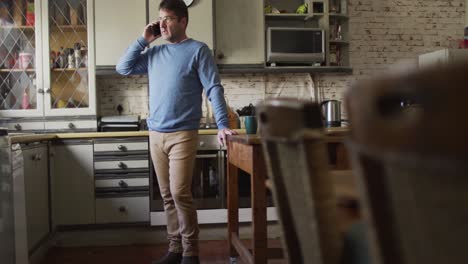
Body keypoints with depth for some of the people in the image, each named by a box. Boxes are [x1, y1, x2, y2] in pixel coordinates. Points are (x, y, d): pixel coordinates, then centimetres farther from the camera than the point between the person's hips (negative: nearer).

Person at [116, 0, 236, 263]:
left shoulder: (198, 50, -2)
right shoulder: (154, 52, 15)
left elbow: (214, 89, -8)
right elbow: (123, 68, 13)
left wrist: (222, 125, -18)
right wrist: (143, 40, 7)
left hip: (183, 134, -6)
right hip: (156, 134, 6)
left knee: (180, 193, -10)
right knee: (167, 196, 9)